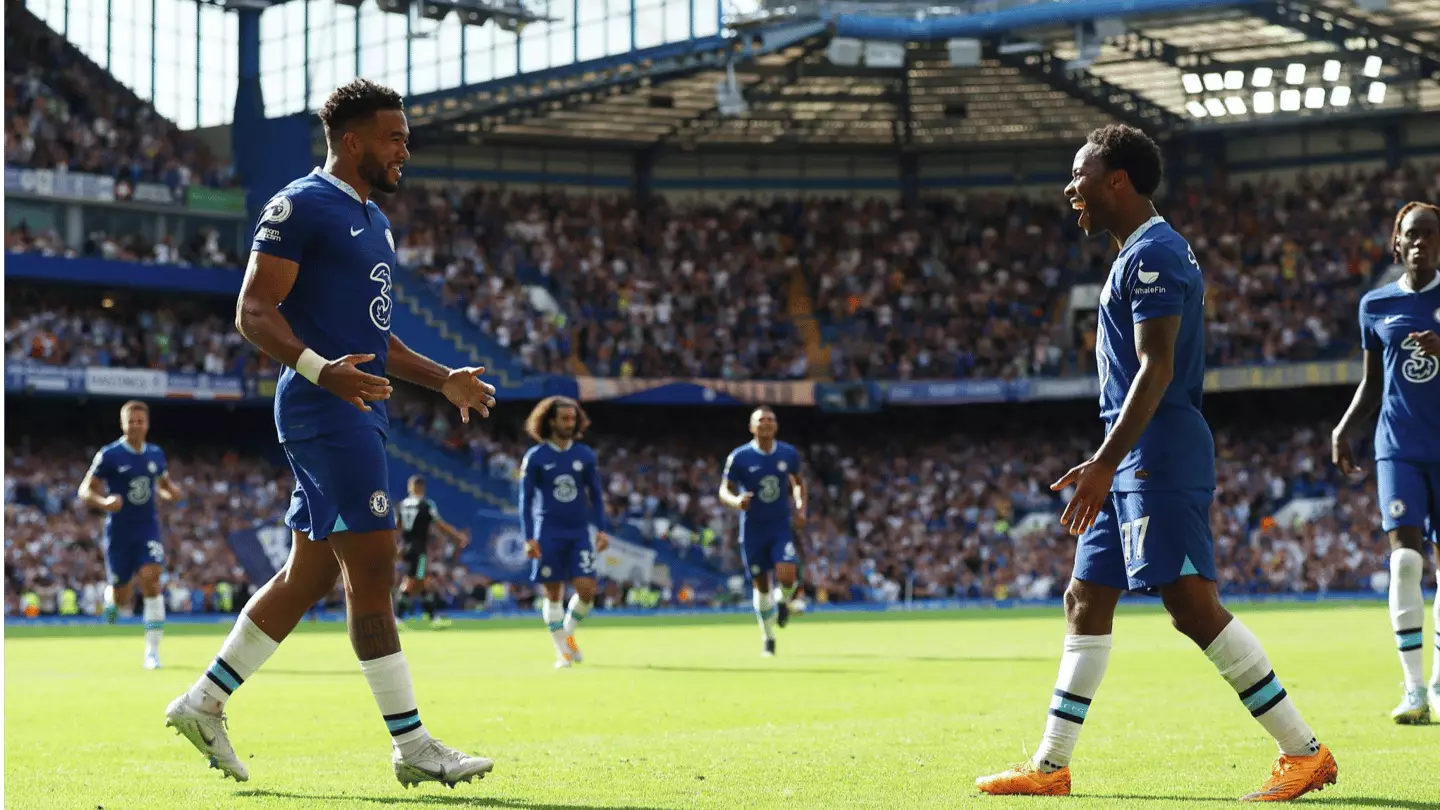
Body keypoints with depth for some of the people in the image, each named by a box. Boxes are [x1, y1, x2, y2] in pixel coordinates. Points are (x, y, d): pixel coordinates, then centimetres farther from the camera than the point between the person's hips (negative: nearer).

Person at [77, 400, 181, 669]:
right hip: (118, 532, -2)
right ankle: (111, 596, 45)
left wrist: (171, 491, -2)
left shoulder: (156, 454, 5)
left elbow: (163, 483, 23)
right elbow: (85, 491, -5)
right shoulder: (108, 455, -8)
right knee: (122, 602, 4)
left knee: (151, 580, -20)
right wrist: (104, 502, -26)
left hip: (148, 528, 2)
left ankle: (152, 650, -15)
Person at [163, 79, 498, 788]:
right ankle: (411, 746, -5)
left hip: (359, 413, 10)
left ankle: (202, 703, 21)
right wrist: (320, 369, -29)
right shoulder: (301, 207, -8)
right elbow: (254, 313, -14)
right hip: (324, 412, -10)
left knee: (309, 574, 11)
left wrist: (443, 381, 20)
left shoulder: (374, 221, 22)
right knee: (373, 565, -9)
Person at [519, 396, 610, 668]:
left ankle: (568, 633, 19)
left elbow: (596, 494, 11)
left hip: (579, 533, 2)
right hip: (549, 534, -2)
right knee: (553, 593, 1)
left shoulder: (585, 455, 5)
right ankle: (562, 651, 11)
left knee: (587, 589, -8)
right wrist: (529, 538, -6)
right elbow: (526, 499, 0)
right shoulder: (535, 457, -2)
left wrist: (602, 529, 2)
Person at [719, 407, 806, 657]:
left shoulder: (789, 454, 0)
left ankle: (784, 600, 16)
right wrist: (735, 501, -25)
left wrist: (801, 508, 3)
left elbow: (798, 482, 18)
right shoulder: (739, 457, -8)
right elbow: (724, 491, -2)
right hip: (752, 528, -1)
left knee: (786, 573, -22)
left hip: (782, 525, 1)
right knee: (760, 584, 6)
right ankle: (768, 639, 24)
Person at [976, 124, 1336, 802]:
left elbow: (1156, 368, -20)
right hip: (1138, 463, 11)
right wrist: (1108, 465, 25)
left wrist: (1105, 464, -25)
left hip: (1158, 459, -11)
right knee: (1085, 601, 11)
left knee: (1192, 606, -13)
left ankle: (1305, 753, -9)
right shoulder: (1143, 253, 20)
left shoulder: (1152, 253, -12)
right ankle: (1050, 767, 16)